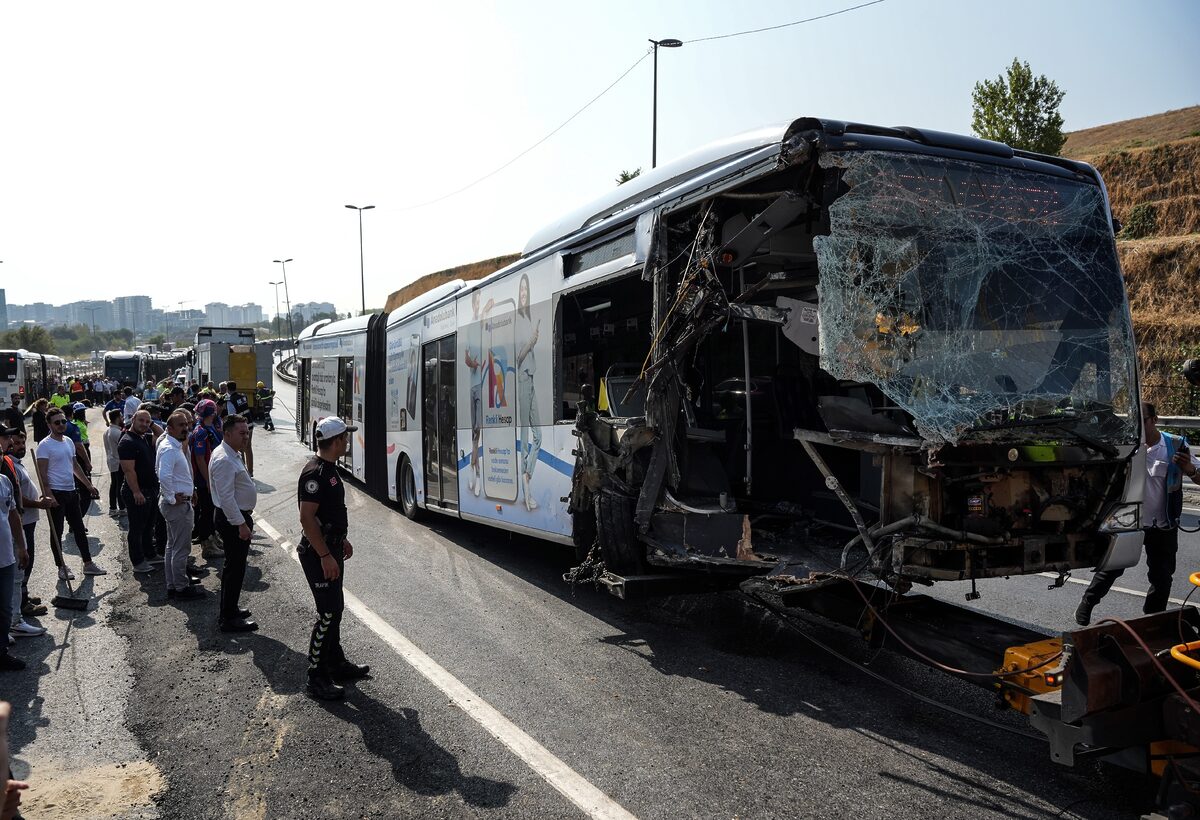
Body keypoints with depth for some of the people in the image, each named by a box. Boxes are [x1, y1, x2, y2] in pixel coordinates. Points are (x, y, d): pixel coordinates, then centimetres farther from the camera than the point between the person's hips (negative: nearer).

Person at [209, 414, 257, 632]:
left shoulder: (233, 455, 12)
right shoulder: (224, 460, -21)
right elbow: (226, 497, -25)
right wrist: (241, 524, -24)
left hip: (238, 517, 11)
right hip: (234, 519, -11)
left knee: (234, 567, 19)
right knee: (235, 568, -4)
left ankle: (230, 609, 31)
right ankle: (228, 619, 4)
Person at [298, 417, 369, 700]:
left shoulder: (329, 469, 10)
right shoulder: (315, 473, -22)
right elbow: (307, 518, -25)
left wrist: (342, 540, 23)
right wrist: (325, 556, -25)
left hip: (331, 547, 10)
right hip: (318, 553, -10)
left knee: (335, 608, 18)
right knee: (328, 613, -6)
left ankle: (336, 663, 31)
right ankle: (317, 678, 3)